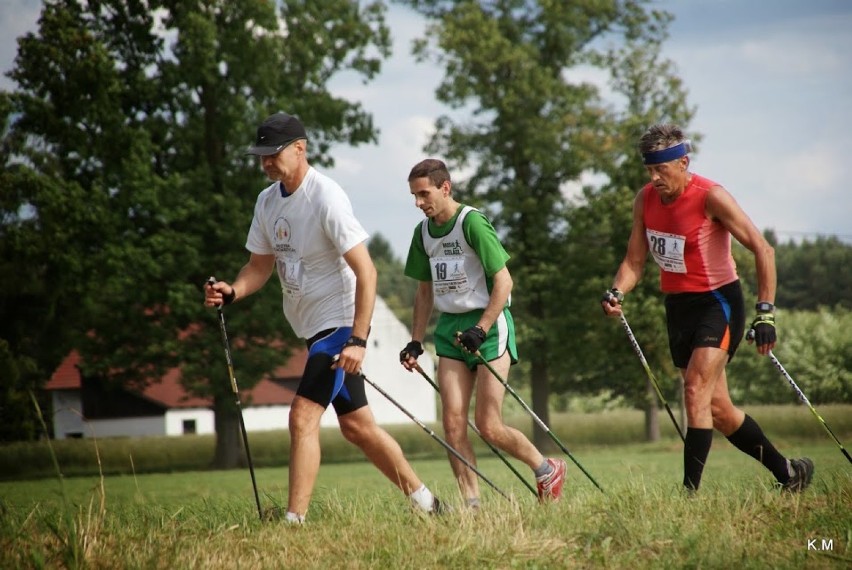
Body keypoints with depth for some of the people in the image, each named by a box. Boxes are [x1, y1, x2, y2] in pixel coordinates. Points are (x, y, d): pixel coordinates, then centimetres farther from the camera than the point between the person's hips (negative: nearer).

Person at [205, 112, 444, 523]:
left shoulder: (326, 199, -20)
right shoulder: (267, 201, 6)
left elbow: (366, 272, -22)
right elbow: (261, 266, 15)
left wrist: (357, 340, -28)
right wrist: (231, 292, -8)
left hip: (340, 322, -9)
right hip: (314, 327, 9)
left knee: (303, 417, -16)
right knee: (356, 425, 13)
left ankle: (294, 521, -16)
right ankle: (425, 501, 24)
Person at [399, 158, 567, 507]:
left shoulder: (472, 223, -13)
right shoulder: (423, 232, 10)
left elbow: (503, 282, -14)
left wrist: (480, 330, -20)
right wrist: (416, 341, 15)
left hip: (488, 324, -7)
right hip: (449, 328, 7)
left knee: (488, 426, -8)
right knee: (453, 423, -5)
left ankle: (547, 470, 16)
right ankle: (472, 504, -2)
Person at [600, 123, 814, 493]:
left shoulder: (710, 197, -18)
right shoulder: (645, 200, 0)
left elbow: (762, 250, -17)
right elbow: (634, 261, 6)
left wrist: (765, 312, -22)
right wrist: (616, 293, -15)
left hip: (718, 303, -7)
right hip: (678, 307, 7)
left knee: (696, 390, -22)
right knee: (717, 409, 10)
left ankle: (690, 491, -22)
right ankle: (787, 472, 25)